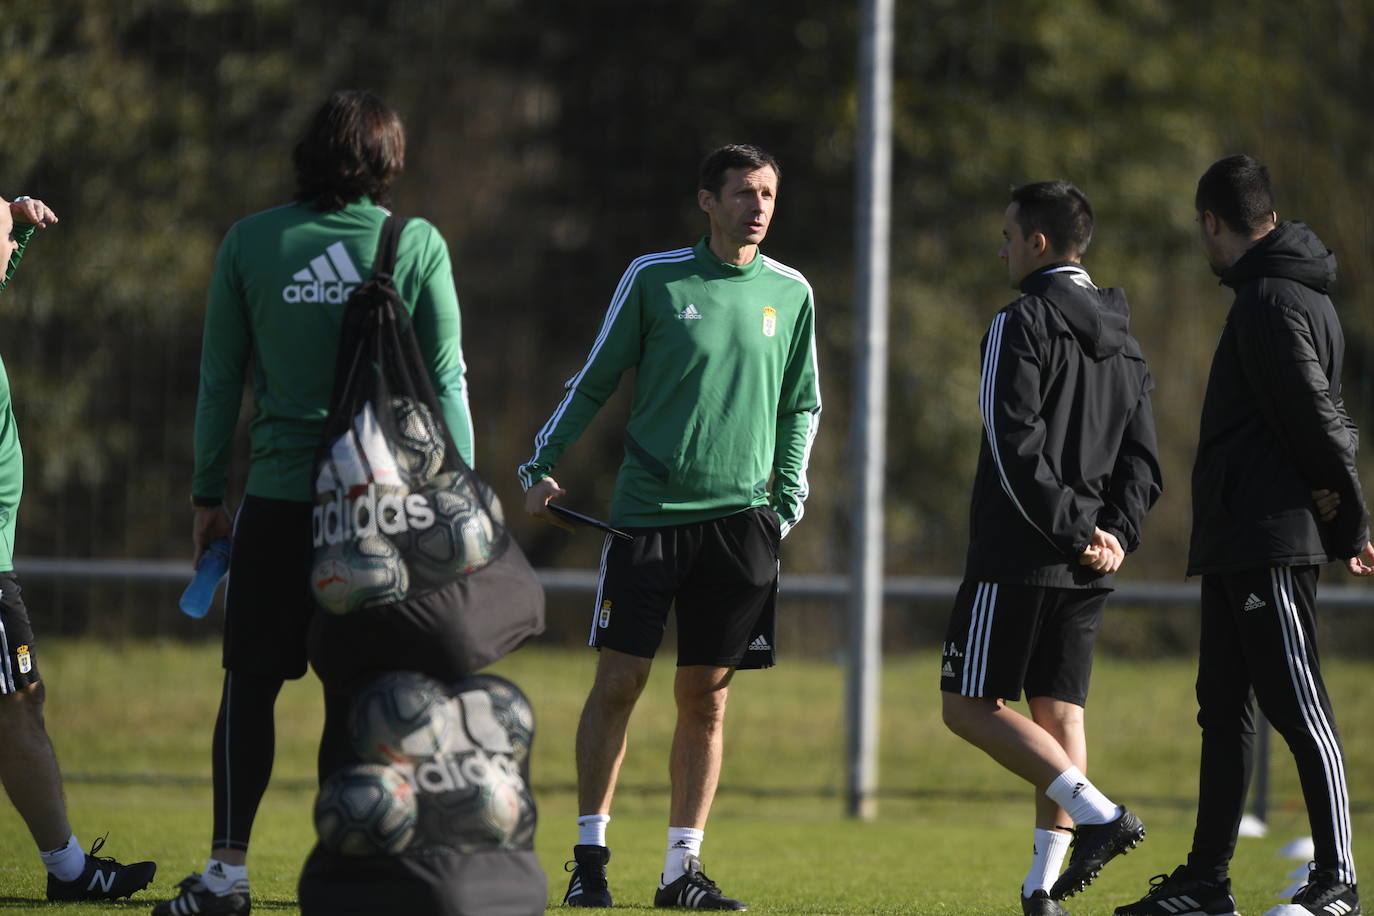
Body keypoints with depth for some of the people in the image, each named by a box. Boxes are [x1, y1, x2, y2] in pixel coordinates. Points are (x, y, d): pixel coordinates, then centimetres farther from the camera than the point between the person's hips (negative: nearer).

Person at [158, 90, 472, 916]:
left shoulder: (251, 242, 2)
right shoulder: (418, 245, 0)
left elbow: (219, 379, 5)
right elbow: (446, 381, 1)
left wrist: (209, 494, 12)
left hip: (278, 494, 0)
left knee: (251, 684, 6)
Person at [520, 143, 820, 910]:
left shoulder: (789, 292, 8)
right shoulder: (654, 279, 0)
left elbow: (801, 406, 18)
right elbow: (595, 379, 6)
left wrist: (788, 500, 9)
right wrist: (544, 466, 1)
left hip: (738, 520, 2)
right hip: (647, 509, -2)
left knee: (705, 697, 4)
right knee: (619, 680, -5)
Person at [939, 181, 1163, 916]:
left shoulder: (1023, 324, -9)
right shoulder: (1122, 343, 15)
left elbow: (1017, 447, -18)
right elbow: (1142, 462, 11)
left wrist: (1073, 530, -17)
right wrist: (1114, 534, 0)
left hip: (1019, 555, -8)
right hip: (1087, 574, 8)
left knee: (970, 706, -2)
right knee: (1060, 713, 9)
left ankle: (1098, 812, -16)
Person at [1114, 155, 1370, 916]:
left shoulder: (1271, 300, -13)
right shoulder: (1291, 293, 19)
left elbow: (1313, 411, -19)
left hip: (1271, 544, -10)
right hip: (1239, 542, 10)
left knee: (1299, 708, -8)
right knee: (1224, 709, 11)